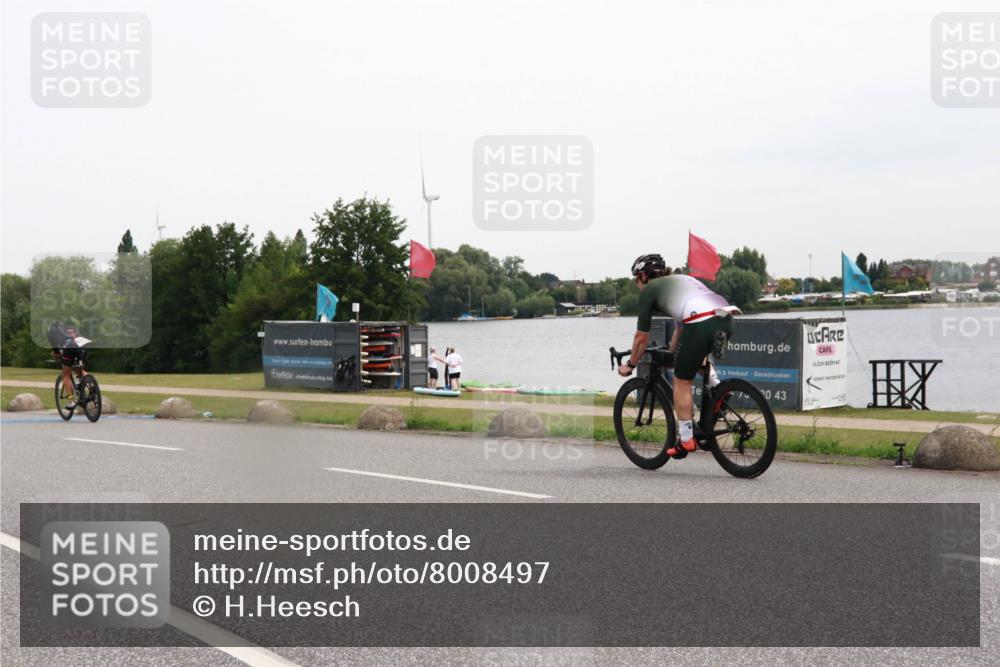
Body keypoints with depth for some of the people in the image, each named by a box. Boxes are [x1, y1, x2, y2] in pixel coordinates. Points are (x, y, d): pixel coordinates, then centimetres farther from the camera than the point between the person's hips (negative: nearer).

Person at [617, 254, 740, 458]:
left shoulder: (649, 289, 15)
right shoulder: (679, 281, 36)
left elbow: (642, 336, 18)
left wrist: (630, 364, 32)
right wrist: (670, 355, 55)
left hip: (701, 324, -7)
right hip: (726, 321, 7)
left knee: (681, 383, 9)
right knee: (698, 353, 39)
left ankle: (686, 440, 12)